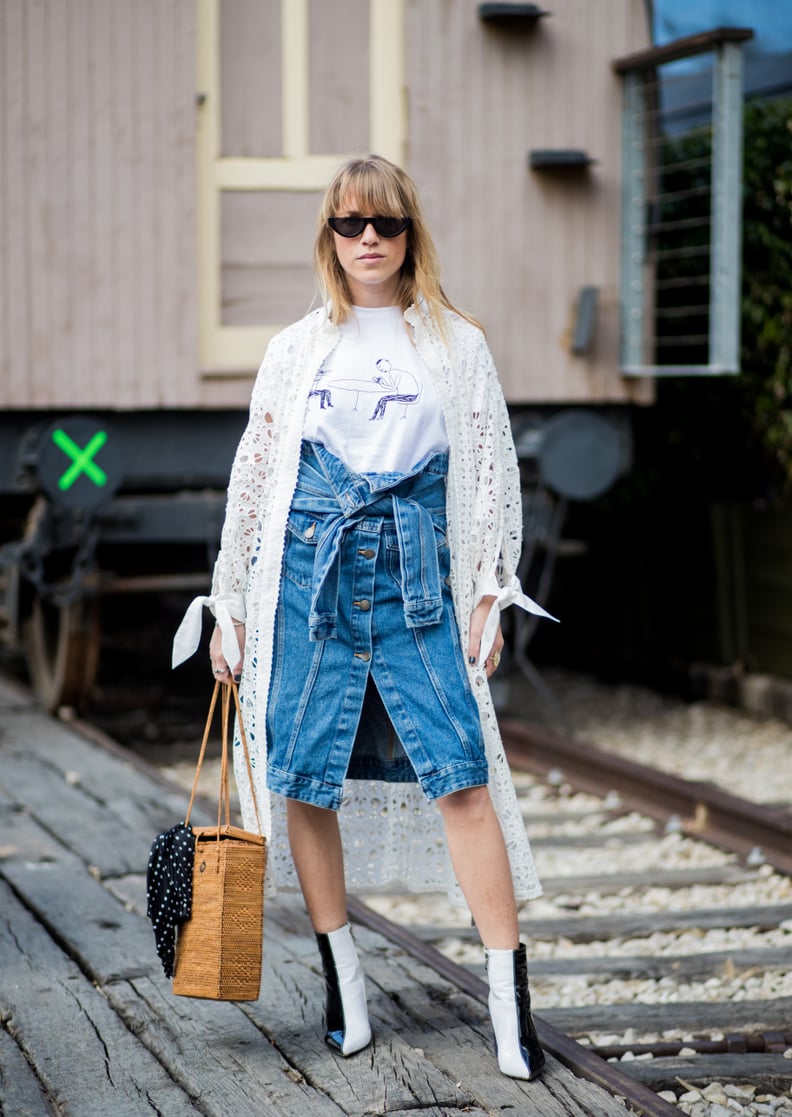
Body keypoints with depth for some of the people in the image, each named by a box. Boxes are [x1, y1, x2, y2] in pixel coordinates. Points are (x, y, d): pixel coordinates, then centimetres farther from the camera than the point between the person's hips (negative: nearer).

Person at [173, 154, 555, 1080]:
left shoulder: (458, 346, 8)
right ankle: (343, 983, 15)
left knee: (462, 776, -10)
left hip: (416, 577, -1)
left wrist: (490, 592, 1)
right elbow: (251, 478, 13)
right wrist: (228, 606, 11)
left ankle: (509, 1000, -8)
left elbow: (495, 474, 8)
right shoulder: (294, 352, 11)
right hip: (309, 573, 2)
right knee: (306, 780, 1)